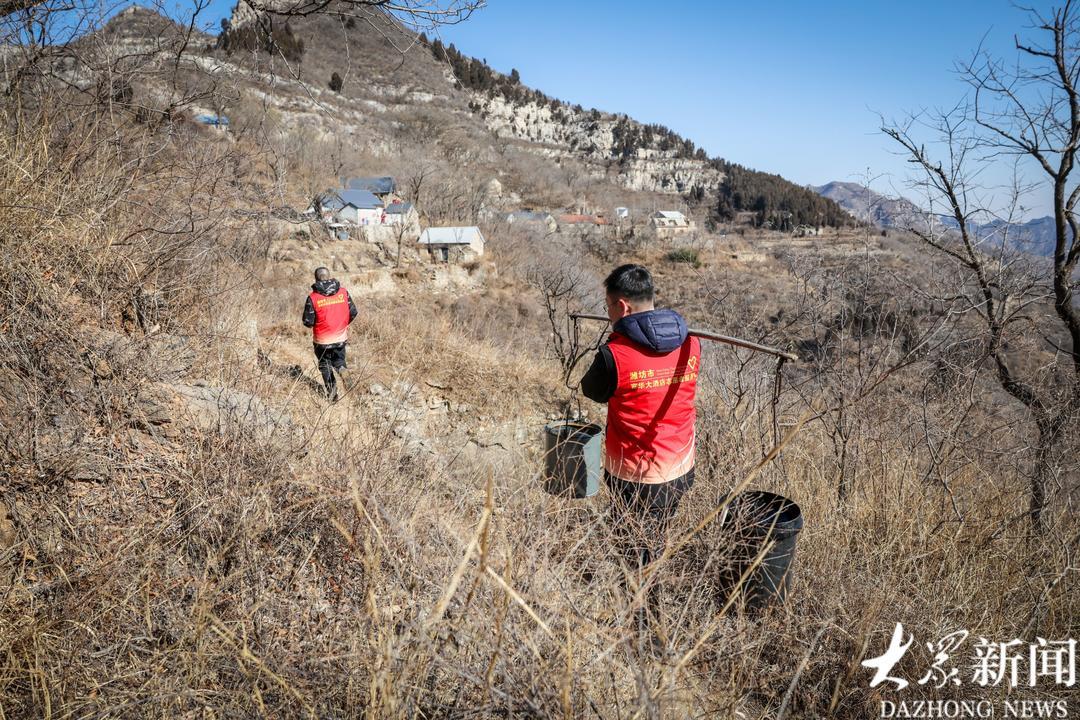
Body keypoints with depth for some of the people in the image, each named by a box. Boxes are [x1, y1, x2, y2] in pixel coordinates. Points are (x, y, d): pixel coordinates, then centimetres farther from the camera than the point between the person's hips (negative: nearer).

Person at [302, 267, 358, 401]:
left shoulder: (313, 297, -14)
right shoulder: (343, 292, -6)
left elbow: (308, 322, -12)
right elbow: (353, 313, -1)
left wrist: (314, 323, 11)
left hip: (322, 341, -2)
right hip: (341, 338, 2)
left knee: (325, 365, 17)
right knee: (339, 360, 21)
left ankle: (331, 390, 6)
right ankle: (342, 369, -12)